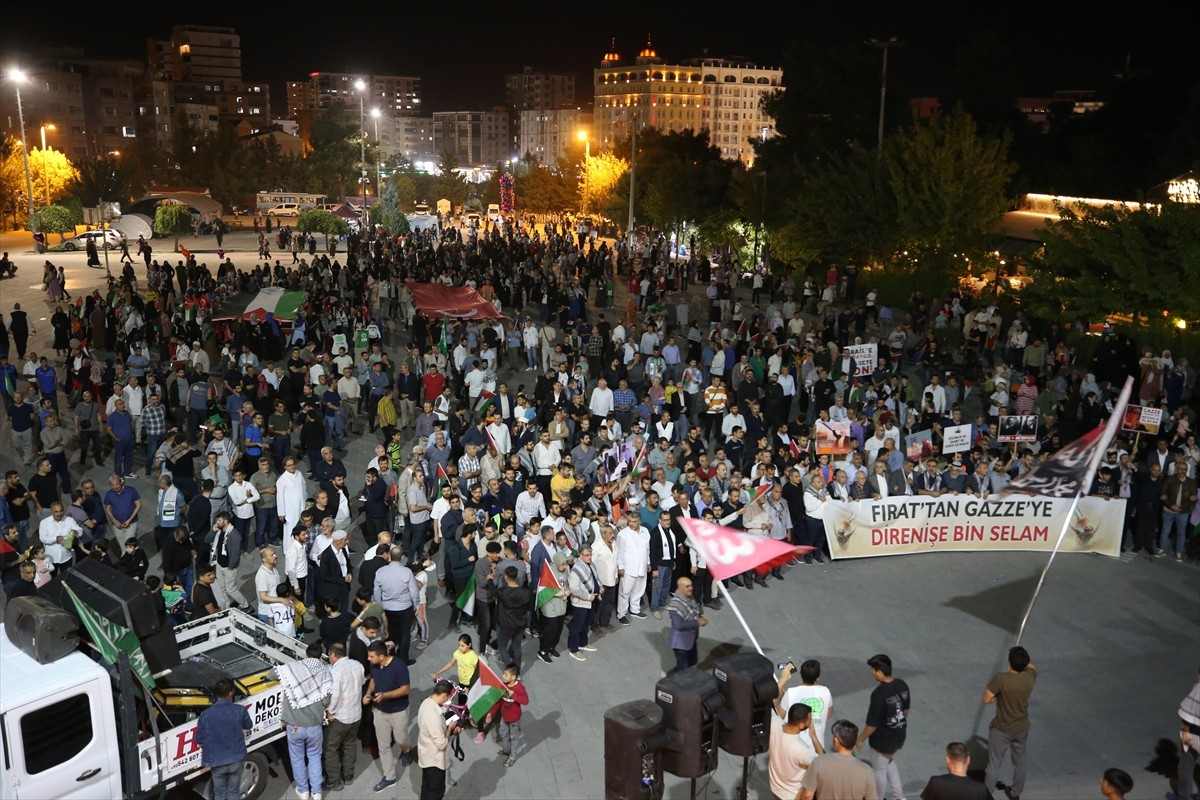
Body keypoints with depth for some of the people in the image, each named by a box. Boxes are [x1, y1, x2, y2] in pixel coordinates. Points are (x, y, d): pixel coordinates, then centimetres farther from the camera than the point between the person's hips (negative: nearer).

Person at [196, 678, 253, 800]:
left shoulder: (206, 714, -15)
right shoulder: (240, 710, -12)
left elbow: (199, 741, -6)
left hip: (217, 762, -1)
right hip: (236, 759, 1)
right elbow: (248, 726, 9)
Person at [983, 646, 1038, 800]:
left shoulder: (1000, 679, -30)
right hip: (1022, 728, 4)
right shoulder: (1030, 676, -16)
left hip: (1002, 729, -4)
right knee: (1019, 761, 24)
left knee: (994, 764, 11)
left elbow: (986, 699, -22)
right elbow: (1033, 666, 8)